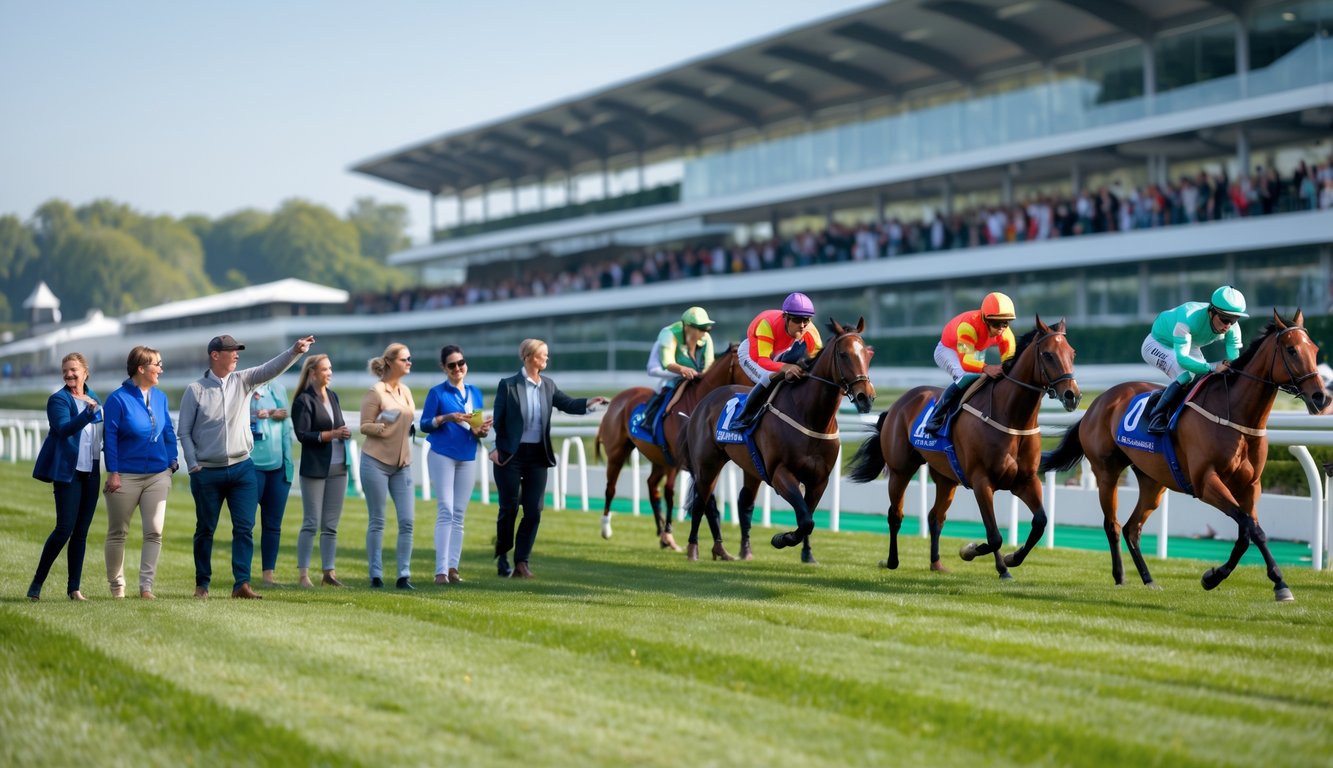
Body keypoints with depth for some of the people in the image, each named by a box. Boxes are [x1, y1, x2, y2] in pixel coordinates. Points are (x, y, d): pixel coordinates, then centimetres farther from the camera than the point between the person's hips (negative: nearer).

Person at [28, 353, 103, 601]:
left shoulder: (94, 399, 12)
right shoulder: (58, 400, -6)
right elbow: (63, 428, -24)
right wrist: (88, 413, -38)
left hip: (91, 472, 6)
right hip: (68, 471, -6)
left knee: (81, 532, 6)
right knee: (64, 528, -11)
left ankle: (74, 588, 10)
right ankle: (37, 583, 0)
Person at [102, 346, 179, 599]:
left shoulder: (160, 397, 5)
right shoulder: (118, 398, -9)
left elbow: (168, 431, 14)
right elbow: (110, 436, -9)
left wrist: (172, 461, 7)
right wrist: (113, 473, -12)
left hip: (158, 476, 4)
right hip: (126, 476, -4)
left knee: (154, 532, -3)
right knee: (118, 533, 7)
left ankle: (146, 586, 1)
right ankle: (117, 585, 18)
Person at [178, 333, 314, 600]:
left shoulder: (243, 381, 4)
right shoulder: (195, 389, -3)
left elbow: (272, 368, -10)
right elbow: (185, 431, -2)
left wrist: (295, 351, -25)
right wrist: (193, 466, -8)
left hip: (242, 468, 3)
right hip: (207, 473, -2)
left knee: (244, 528, -3)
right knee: (205, 530, 7)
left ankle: (242, 584, -2)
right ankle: (202, 584, 18)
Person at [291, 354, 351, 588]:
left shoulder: (333, 396, 15)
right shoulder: (304, 400, -7)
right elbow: (302, 434, -13)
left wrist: (344, 434, 0)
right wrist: (331, 434, -19)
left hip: (337, 467, 6)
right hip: (315, 468, -6)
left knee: (331, 524, 7)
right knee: (311, 523, -5)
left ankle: (329, 572, 10)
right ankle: (303, 573, 0)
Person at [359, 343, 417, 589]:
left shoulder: (406, 392, 12)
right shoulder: (375, 391, -7)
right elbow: (364, 426, -7)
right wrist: (381, 426, -23)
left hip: (402, 464, 6)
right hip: (376, 461, -6)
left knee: (407, 520, -1)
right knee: (377, 521, 0)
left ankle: (404, 575, 5)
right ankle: (376, 575, 8)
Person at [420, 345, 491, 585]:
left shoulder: (475, 393, 12)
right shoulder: (437, 392, 0)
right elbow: (424, 424, -2)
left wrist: (481, 430, -7)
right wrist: (447, 418, -18)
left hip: (467, 457, 5)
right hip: (442, 455, -5)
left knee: (459, 514, 4)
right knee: (446, 511, -11)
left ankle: (452, 568, 6)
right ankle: (441, 570, -13)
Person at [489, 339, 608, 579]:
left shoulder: (547, 386, 7)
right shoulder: (508, 385, -8)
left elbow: (567, 403, 5)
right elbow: (498, 419, -6)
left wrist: (588, 403, -13)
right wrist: (496, 448, -12)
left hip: (538, 455, 5)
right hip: (511, 455, -5)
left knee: (534, 511, 2)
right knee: (509, 508, 2)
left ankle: (521, 562, 9)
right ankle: (502, 556, 21)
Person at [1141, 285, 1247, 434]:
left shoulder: (1232, 329, -23)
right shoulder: (1189, 317, -42)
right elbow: (1182, 358, -47)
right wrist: (1213, 367, -58)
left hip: (1190, 347, 7)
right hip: (1157, 345, -7)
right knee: (1185, 376, -30)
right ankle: (1156, 420, -24)